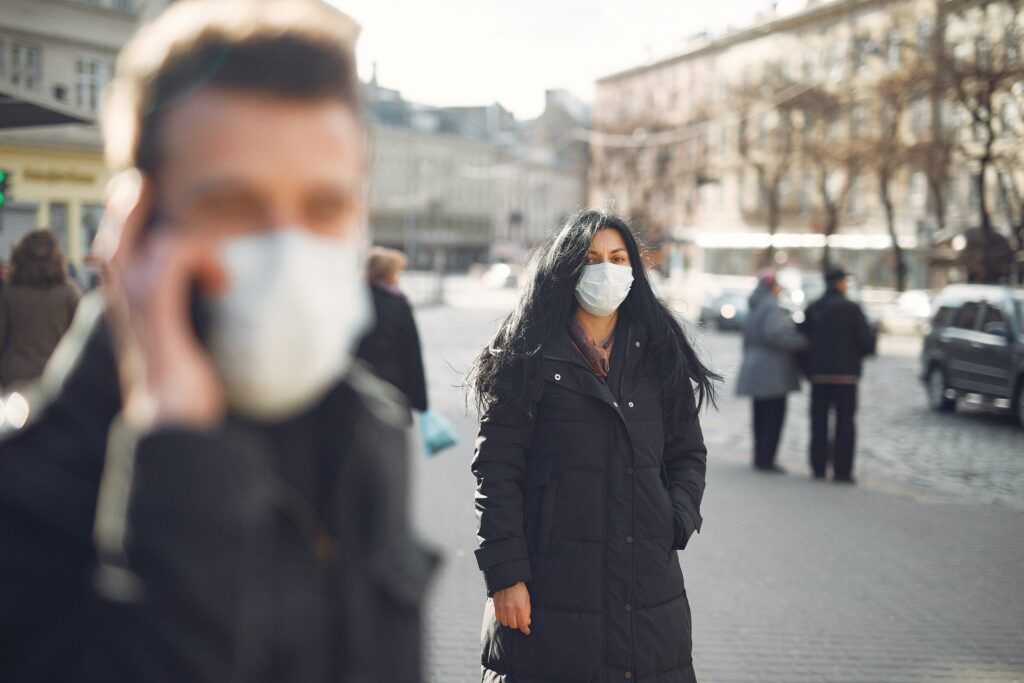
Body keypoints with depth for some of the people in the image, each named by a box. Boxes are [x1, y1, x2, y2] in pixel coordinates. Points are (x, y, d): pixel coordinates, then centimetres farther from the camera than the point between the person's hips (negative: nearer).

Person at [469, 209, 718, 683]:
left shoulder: (658, 355, 11)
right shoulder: (530, 358, -2)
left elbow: (688, 453, 17)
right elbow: (496, 471, -6)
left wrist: (676, 523, -1)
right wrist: (505, 577, -11)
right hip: (553, 587, -3)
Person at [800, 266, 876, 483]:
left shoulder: (812, 309, 6)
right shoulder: (851, 308, -8)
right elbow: (866, 340, -10)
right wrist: (862, 353, 12)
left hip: (818, 374, 4)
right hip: (845, 373, -4)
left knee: (819, 423, 9)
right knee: (845, 423, 0)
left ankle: (818, 467, 9)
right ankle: (842, 470, -3)